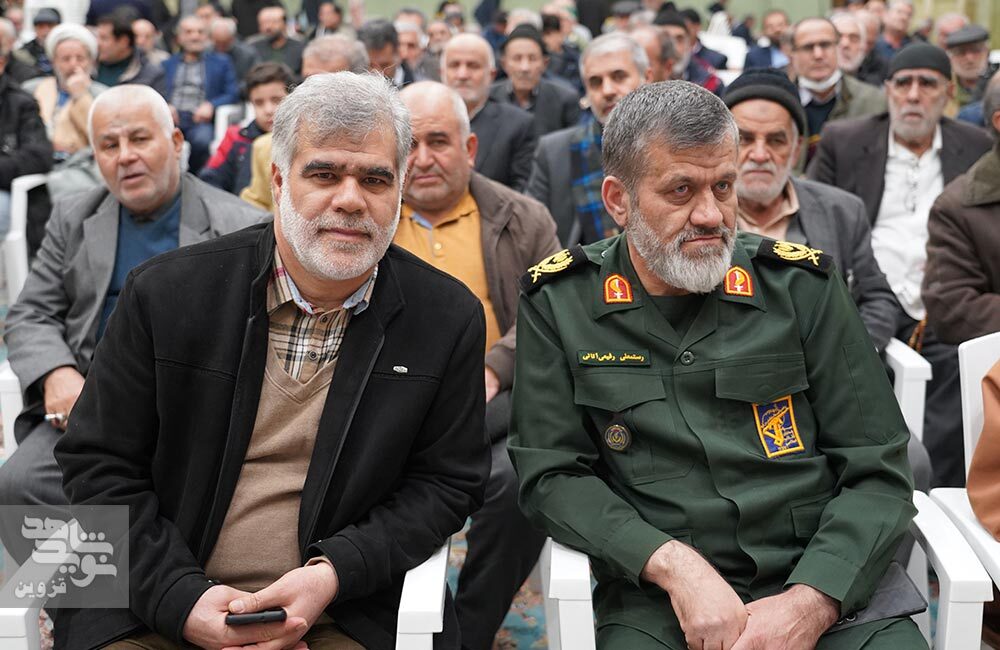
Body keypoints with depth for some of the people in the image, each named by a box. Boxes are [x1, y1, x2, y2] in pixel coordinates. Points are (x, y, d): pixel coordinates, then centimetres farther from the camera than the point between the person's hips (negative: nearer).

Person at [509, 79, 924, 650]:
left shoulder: (802, 286, 4)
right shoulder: (559, 302, 3)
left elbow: (878, 472, 3)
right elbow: (552, 474, 1)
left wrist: (809, 604, -12)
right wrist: (673, 564, -14)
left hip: (830, 585, 1)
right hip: (656, 599, -1)